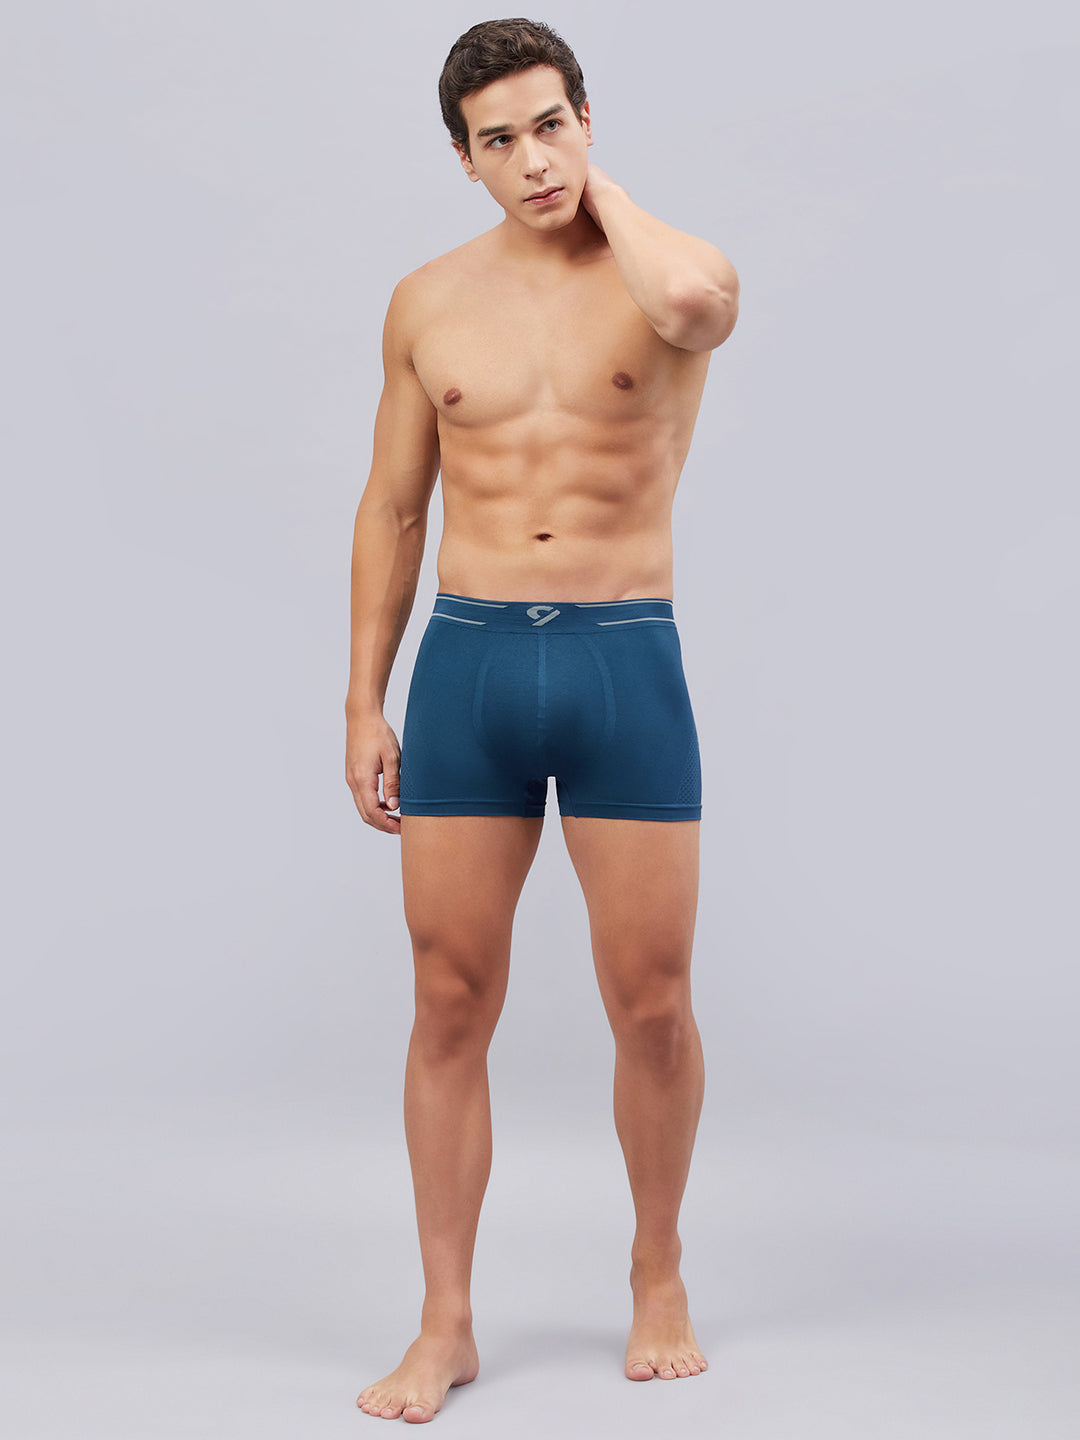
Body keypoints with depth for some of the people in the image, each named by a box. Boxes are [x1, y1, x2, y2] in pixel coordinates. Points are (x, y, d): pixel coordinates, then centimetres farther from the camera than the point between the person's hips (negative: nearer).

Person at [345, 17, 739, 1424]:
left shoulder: (675, 278, -1)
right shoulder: (429, 302, 9)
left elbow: (692, 299, -29)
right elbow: (392, 509, 13)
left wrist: (604, 190, -8)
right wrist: (364, 701, 8)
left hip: (627, 662, -2)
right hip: (468, 662, 2)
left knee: (653, 1005, 4)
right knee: (451, 1008, 4)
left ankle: (658, 1276, 29)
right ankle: (446, 1325, 17)